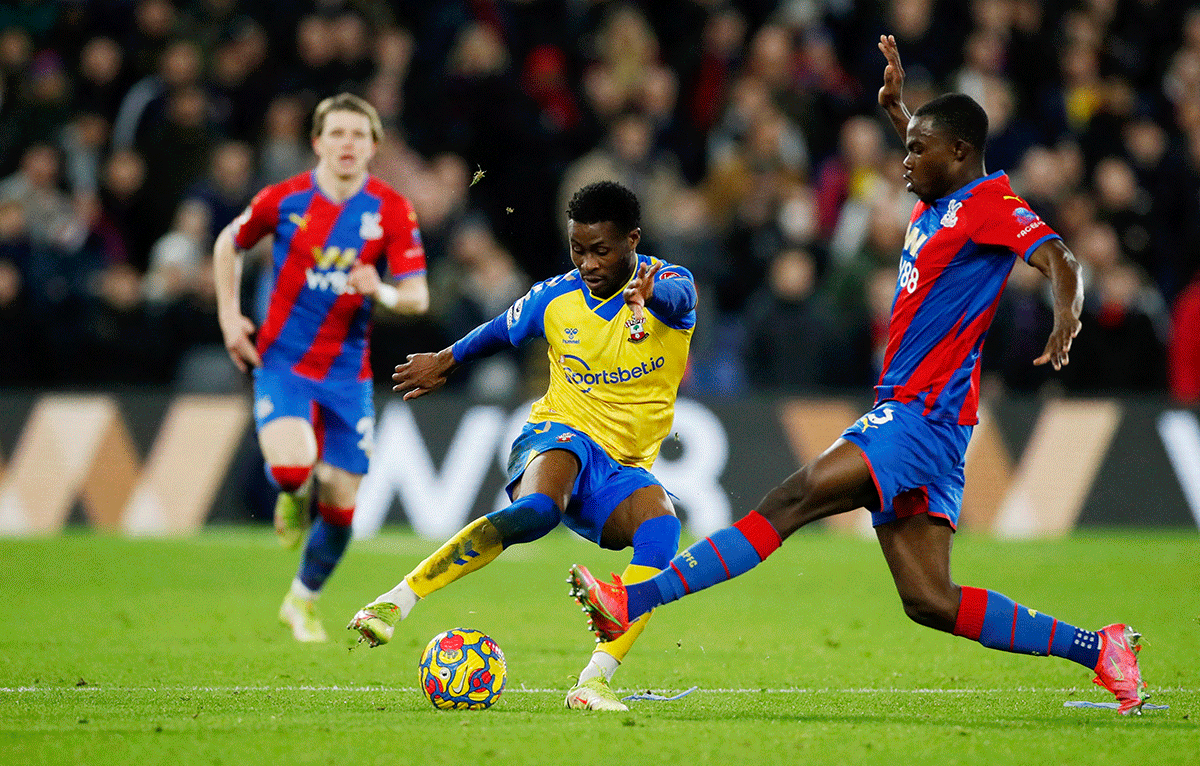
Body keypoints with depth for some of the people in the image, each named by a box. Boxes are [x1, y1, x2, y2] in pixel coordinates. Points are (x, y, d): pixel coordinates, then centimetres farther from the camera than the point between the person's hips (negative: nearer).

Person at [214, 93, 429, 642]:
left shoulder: (392, 211, -6)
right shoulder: (284, 200, -7)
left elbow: (418, 297, -8)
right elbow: (228, 244, 12)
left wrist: (382, 292, -30)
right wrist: (229, 316, 3)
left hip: (347, 371, 2)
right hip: (283, 361, -2)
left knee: (340, 507, 4)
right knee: (291, 466, -29)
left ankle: (302, 602, 30)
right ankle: (294, 497, 11)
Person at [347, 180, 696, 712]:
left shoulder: (669, 284, -7)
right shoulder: (556, 299, 0)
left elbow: (676, 299, -34)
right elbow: (499, 332, 22)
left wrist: (651, 295, -58)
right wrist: (447, 361, 35)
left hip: (623, 469, 1)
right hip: (559, 435, -1)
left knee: (661, 524, -34)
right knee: (537, 509, -37)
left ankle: (595, 681, -39)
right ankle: (396, 601, -40)